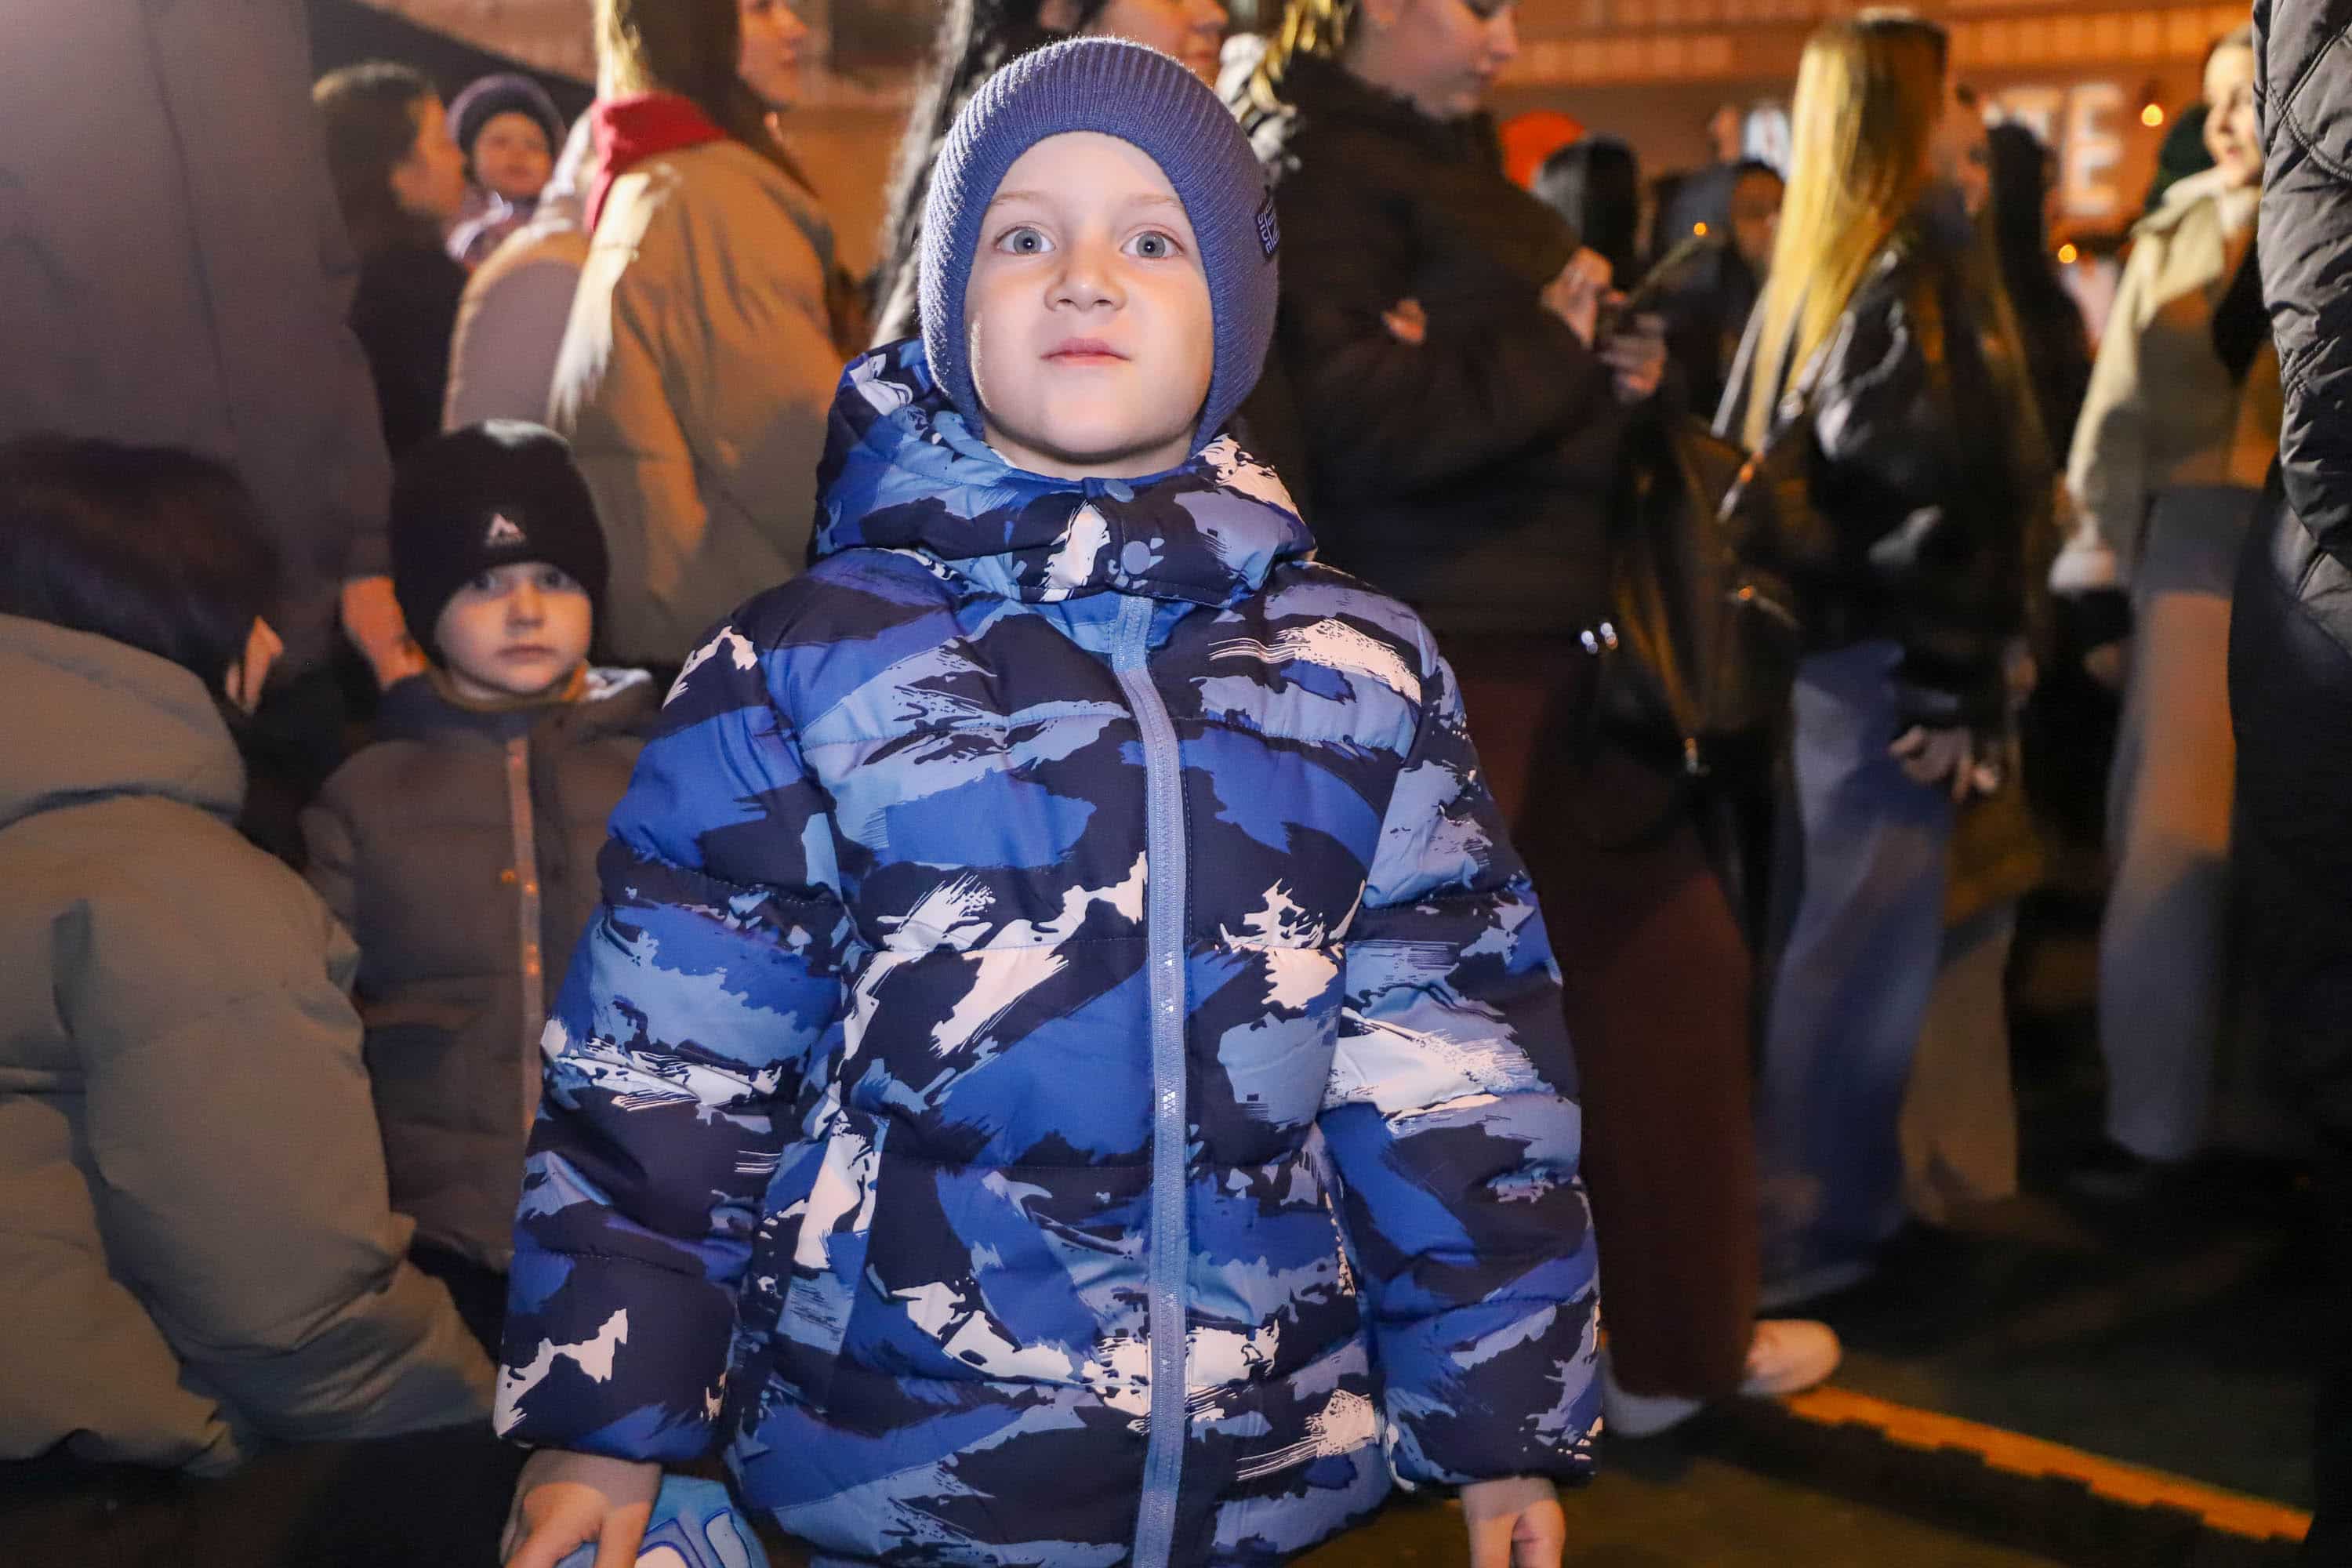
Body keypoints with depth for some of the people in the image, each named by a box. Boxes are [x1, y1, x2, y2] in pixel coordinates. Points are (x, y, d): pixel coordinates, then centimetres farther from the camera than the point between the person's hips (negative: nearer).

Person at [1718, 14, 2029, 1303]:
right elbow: (1928, 487, -20)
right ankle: (1802, 1223, 5)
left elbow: (1750, 457, 15)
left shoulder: (1804, 268, 13)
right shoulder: (1908, 269, -12)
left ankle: (1823, 1187, 27)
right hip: (1880, 646, -9)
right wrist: (1950, 685, -19)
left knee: (1824, 929, 16)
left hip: (1813, 631, 9)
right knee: (1862, 937, -2)